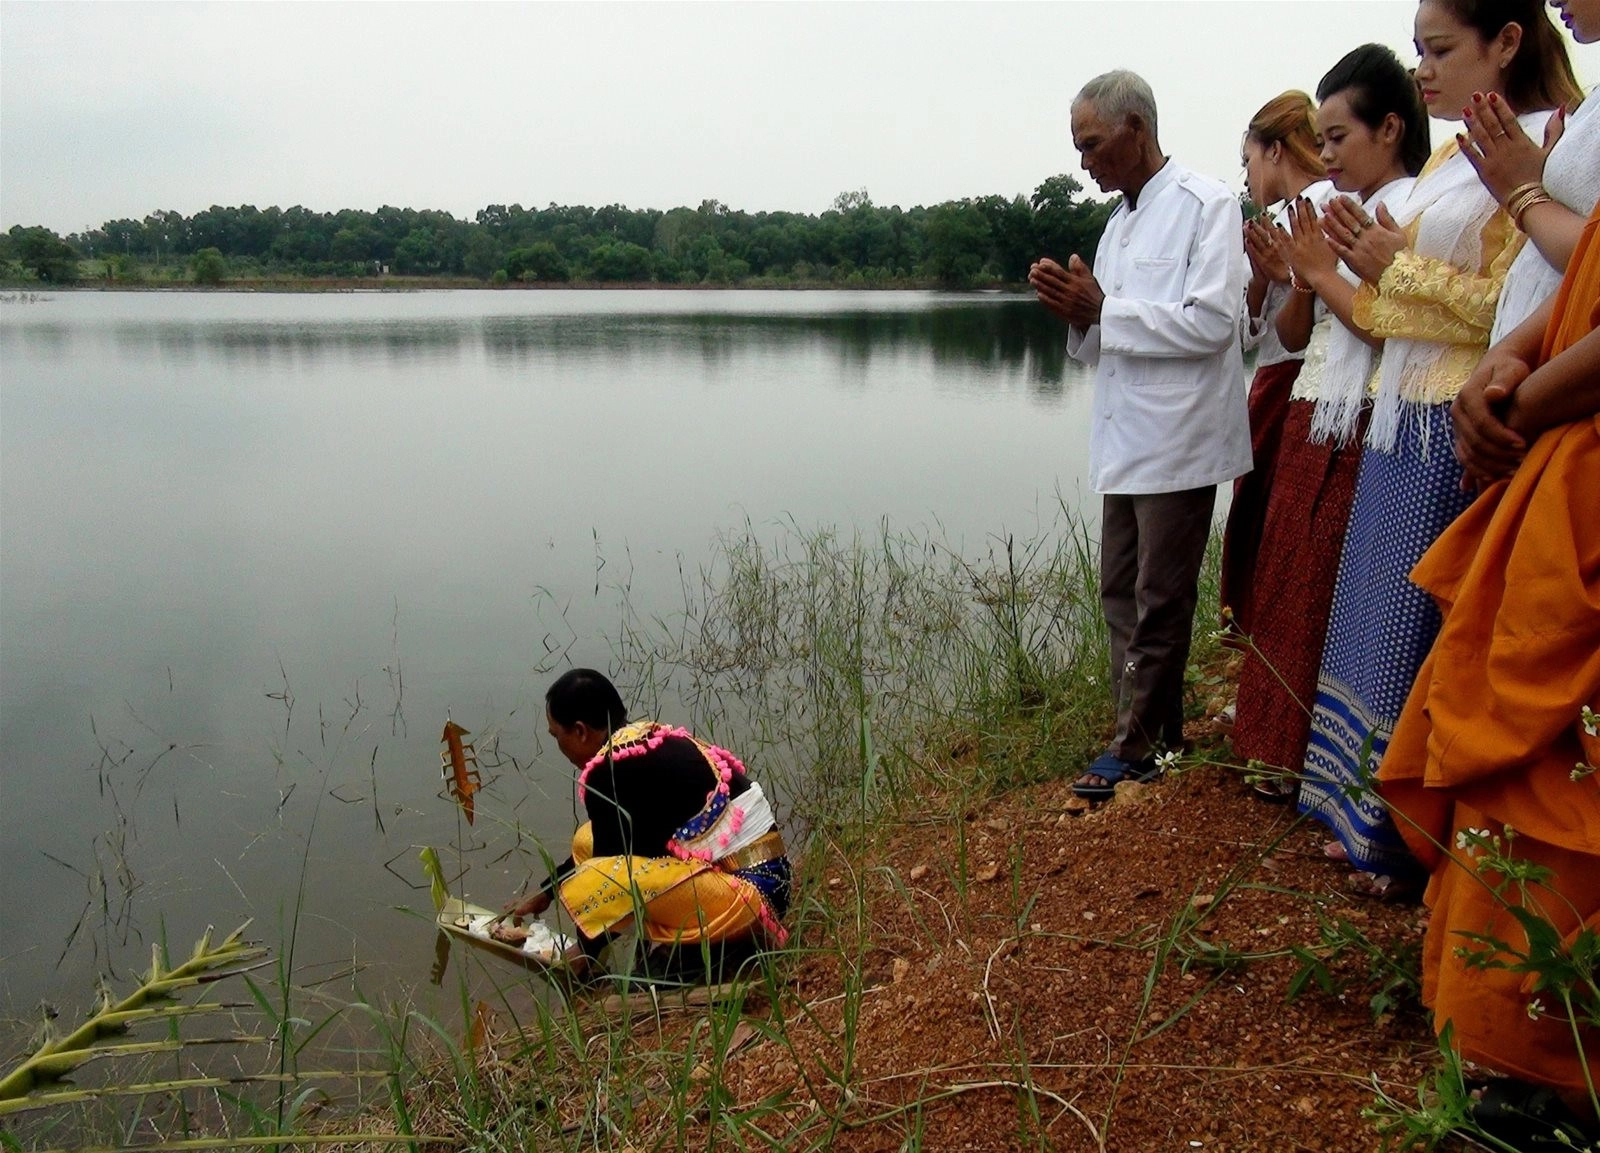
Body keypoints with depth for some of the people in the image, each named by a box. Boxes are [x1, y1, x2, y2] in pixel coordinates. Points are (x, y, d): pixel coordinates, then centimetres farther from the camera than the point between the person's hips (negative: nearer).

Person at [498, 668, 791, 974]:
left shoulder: (610, 774, -15)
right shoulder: (652, 740, 13)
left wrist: (585, 951, 10)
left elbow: (612, 864, -7)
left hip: (749, 895, -10)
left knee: (587, 885, -24)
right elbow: (610, 847, 26)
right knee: (588, 841, 13)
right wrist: (545, 892, 35)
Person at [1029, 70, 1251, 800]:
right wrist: (1076, 313, -2)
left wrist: (1102, 309, -14)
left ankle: (1139, 745, 11)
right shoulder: (1119, 222, 18)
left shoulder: (1205, 205, -6)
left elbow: (1211, 322, -17)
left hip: (1177, 441, -8)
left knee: (1158, 603, 0)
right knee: (1121, 596, 11)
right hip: (1124, 440, 8)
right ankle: (1145, 732, 22)